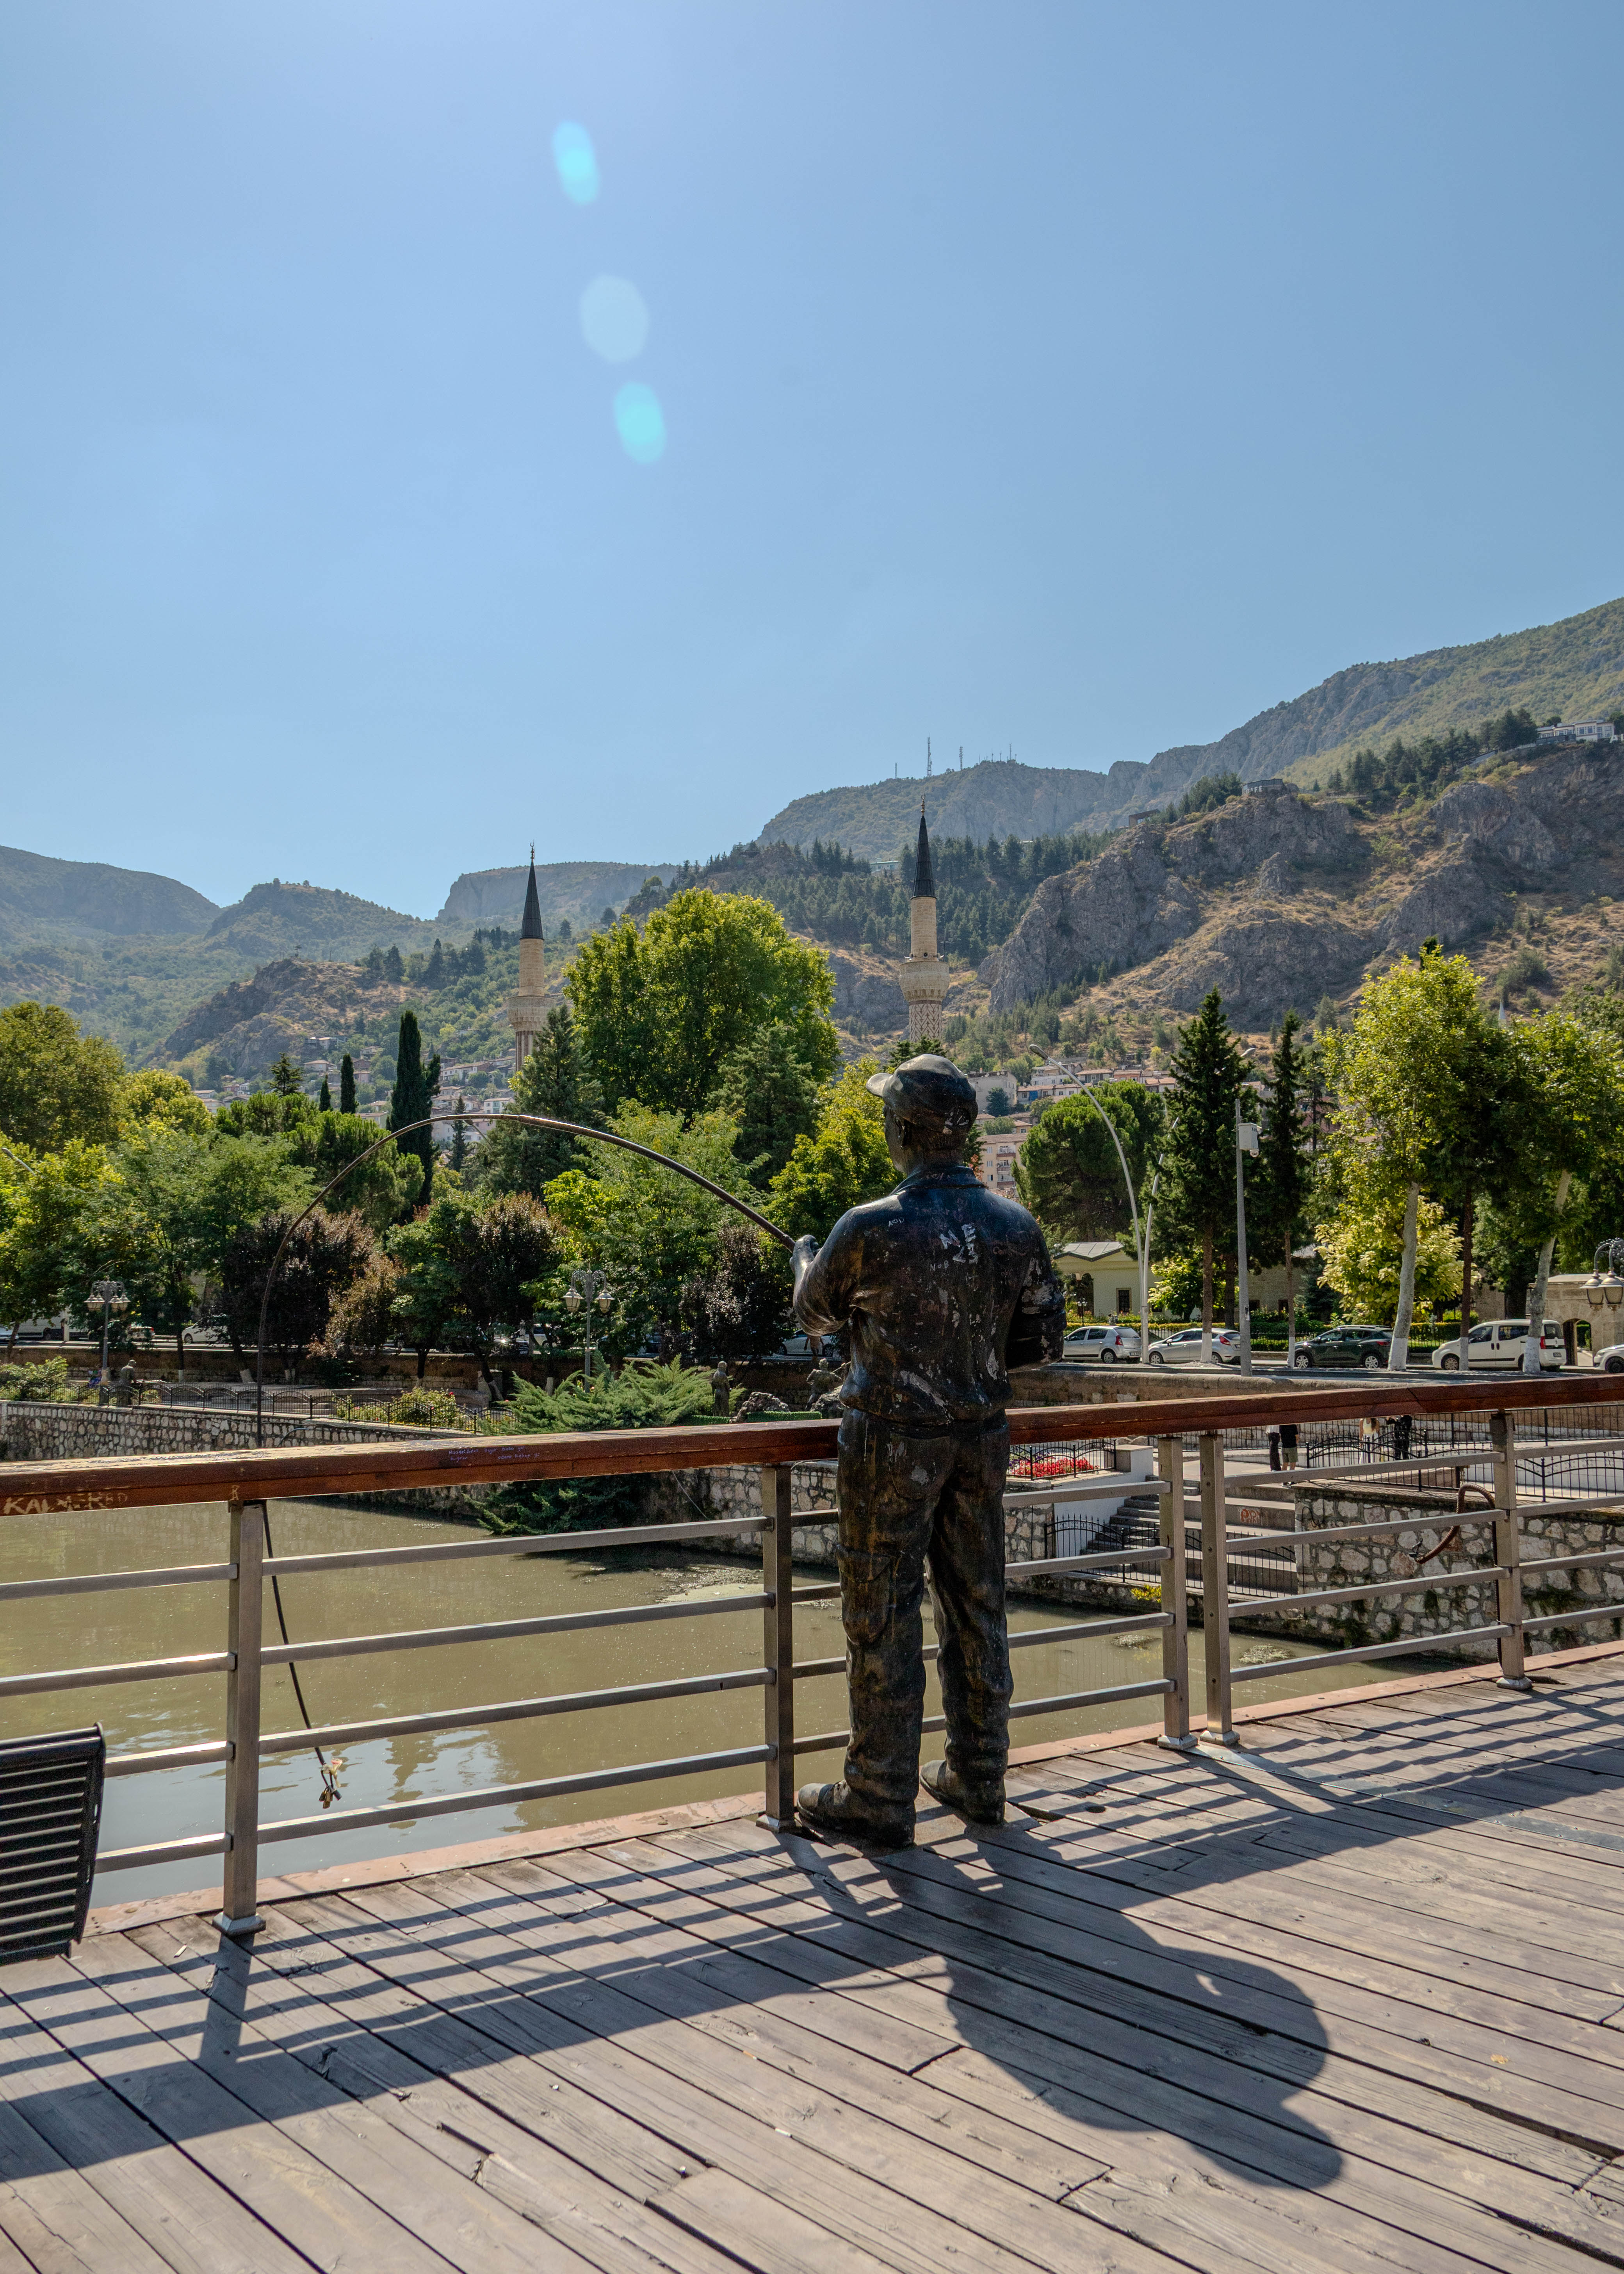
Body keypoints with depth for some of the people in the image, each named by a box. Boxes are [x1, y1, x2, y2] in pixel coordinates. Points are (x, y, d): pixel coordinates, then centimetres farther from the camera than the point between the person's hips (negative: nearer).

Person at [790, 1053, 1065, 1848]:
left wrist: (805, 1259, 24)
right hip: (980, 1438, 5)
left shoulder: (872, 1229, -16)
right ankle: (977, 1778, 25)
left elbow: (817, 1314, 2)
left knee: (883, 1617, 3)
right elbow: (1044, 1339, 5)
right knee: (975, 1607, 14)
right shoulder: (1015, 1226, -1)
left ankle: (879, 1798, 11)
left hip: (892, 1438, -5)